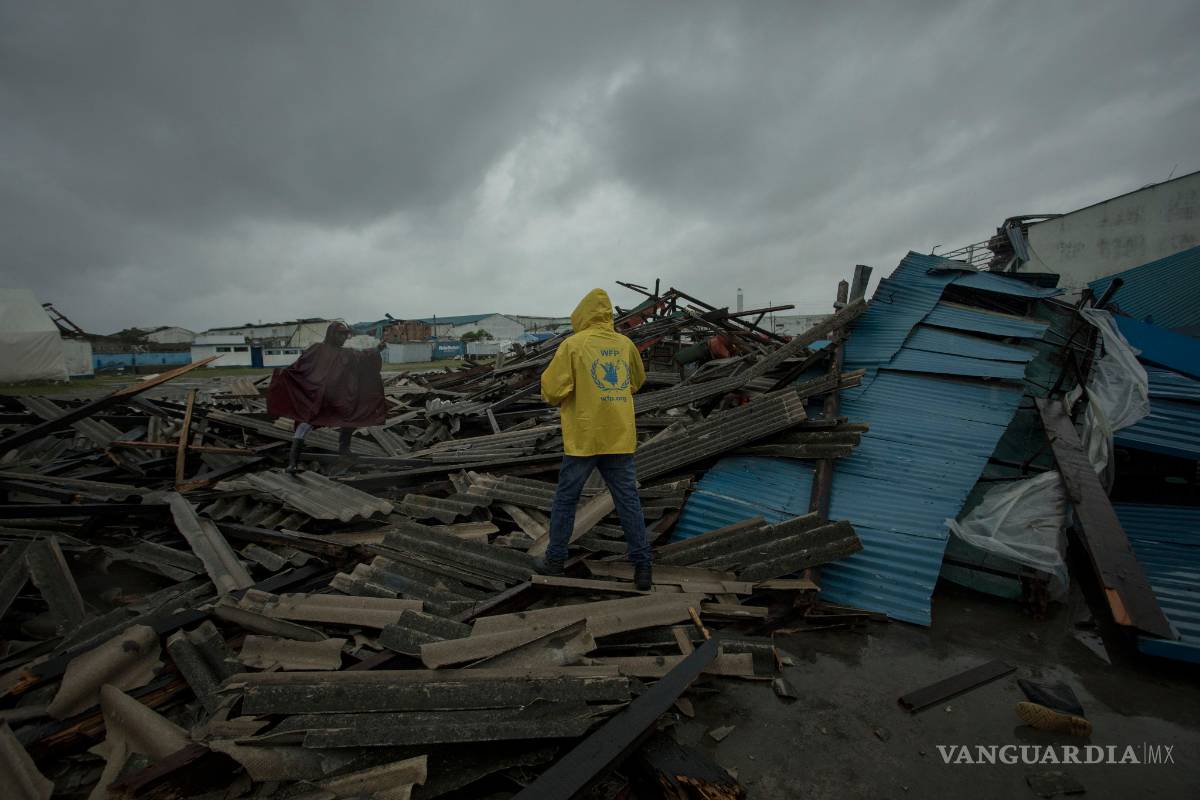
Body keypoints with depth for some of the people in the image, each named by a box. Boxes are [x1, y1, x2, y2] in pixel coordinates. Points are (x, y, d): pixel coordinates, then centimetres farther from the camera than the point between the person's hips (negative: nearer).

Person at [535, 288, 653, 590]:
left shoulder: (573, 344, -7)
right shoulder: (626, 344, 6)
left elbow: (552, 390, -10)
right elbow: (638, 381, 23)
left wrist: (560, 399, 11)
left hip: (583, 438, -3)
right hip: (620, 438, 3)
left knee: (565, 499, 12)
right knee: (629, 501, 9)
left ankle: (555, 559, 24)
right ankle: (642, 567, 12)